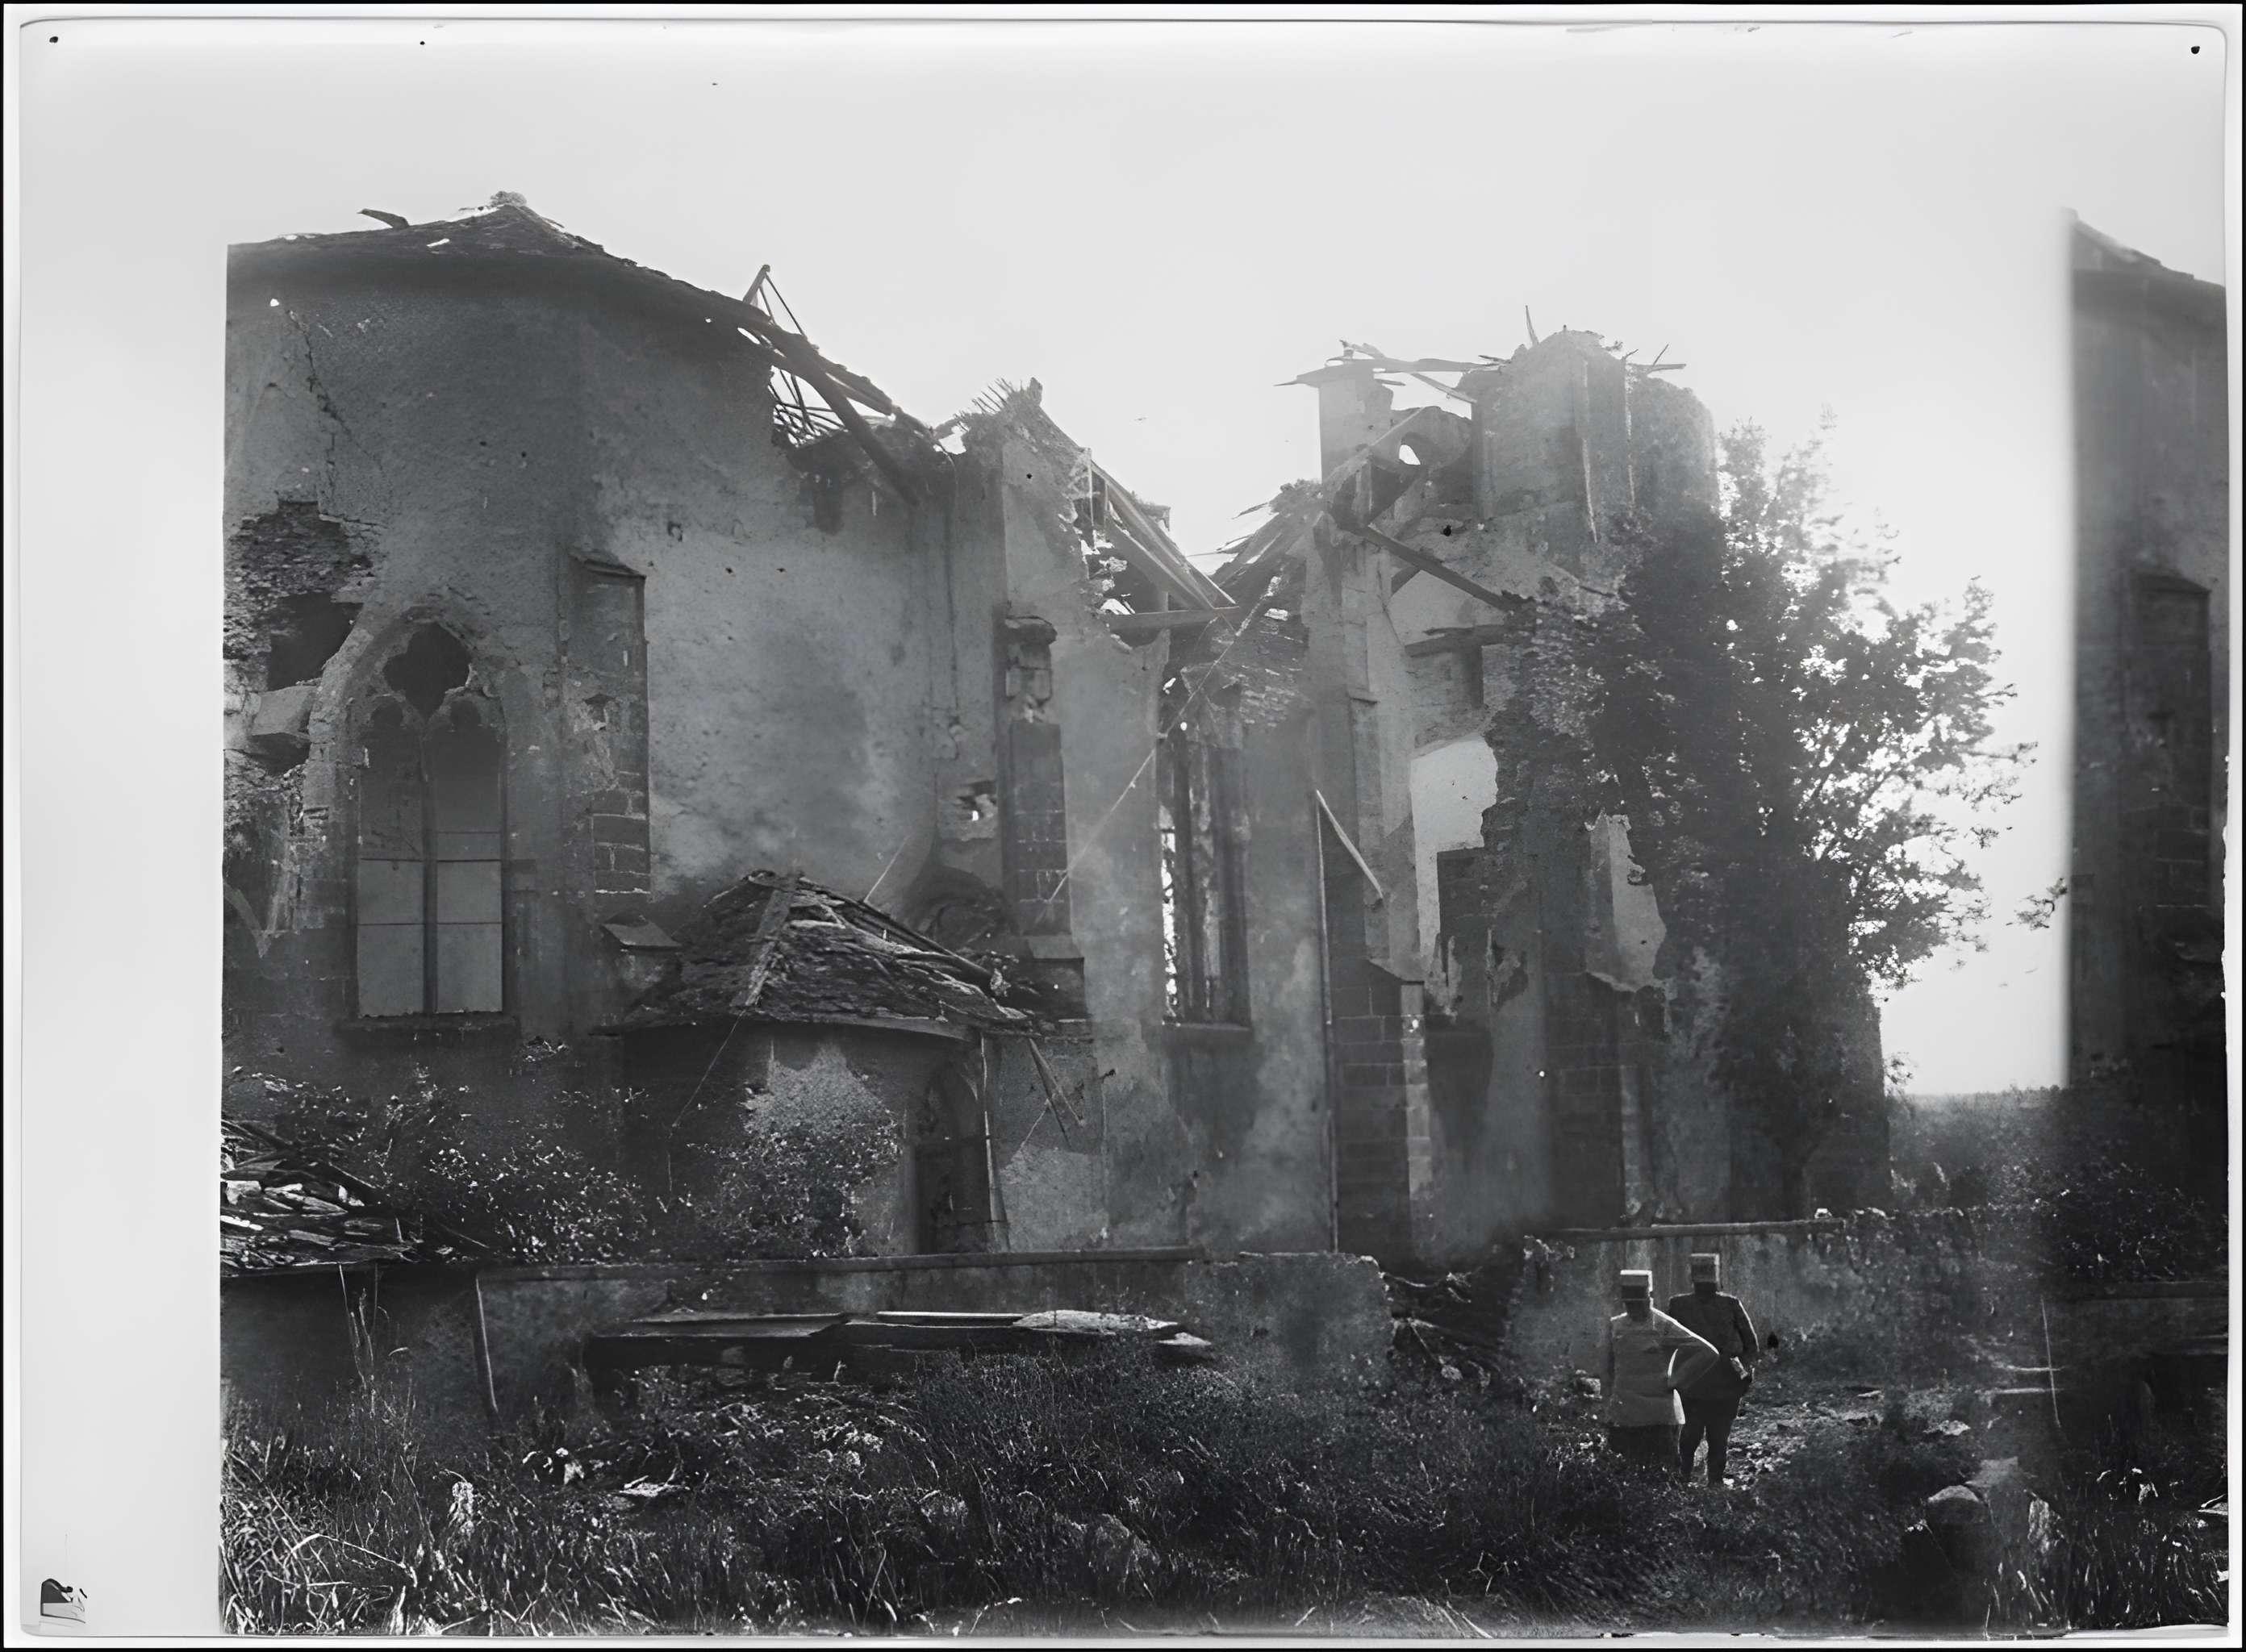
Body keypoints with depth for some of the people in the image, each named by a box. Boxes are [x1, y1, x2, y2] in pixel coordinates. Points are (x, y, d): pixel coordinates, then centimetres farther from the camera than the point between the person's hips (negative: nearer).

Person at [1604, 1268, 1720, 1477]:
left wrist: (1674, 1381, -7)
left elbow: (1708, 1353, -7)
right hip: (1621, 1418, 4)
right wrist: (1608, 1410, 15)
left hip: (1659, 1419, -4)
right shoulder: (1615, 1326, 10)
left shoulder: (1665, 1327, -4)